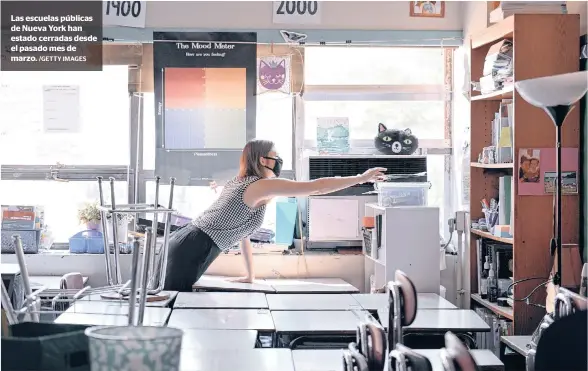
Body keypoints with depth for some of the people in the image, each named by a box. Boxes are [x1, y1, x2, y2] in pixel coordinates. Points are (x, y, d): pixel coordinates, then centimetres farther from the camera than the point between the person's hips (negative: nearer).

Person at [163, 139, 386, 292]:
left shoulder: (242, 183, 21)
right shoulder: (264, 185, -8)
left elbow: (240, 228, 26)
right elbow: (317, 188, -10)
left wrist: (250, 275, 28)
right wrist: (362, 178, -4)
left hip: (186, 242, 9)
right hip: (193, 249, -9)